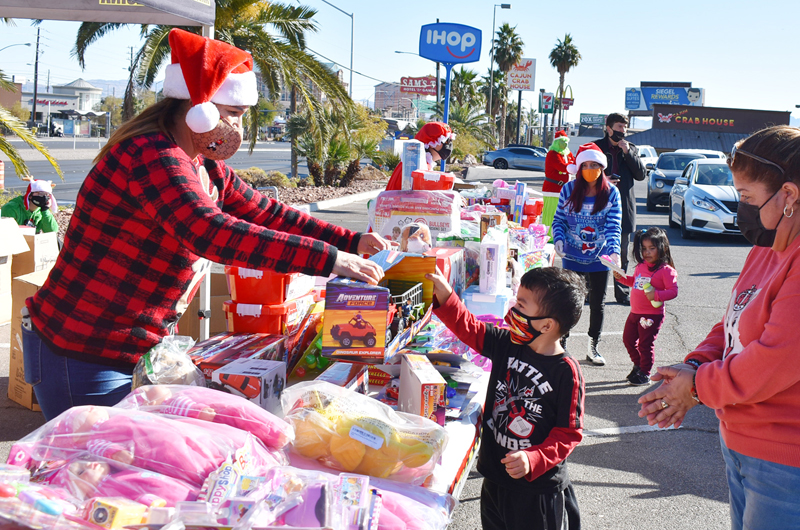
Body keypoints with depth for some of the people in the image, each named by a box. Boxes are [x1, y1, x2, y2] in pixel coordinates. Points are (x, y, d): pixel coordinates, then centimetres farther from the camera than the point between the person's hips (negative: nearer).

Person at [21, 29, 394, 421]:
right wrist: (327, 259, -37)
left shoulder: (207, 169, 9)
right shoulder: (151, 156, -23)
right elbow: (211, 232, -36)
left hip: (132, 355, 9)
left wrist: (352, 242, 1)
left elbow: (267, 215, 12)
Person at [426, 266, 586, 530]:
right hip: (495, 476, 6)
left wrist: (534, 459, -29)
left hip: (537, 486, -6)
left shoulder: (566, 372, -21)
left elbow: (569, 433, -18)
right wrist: (444, 294, -6)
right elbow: (468, 327, 6)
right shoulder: (507, 344, -3)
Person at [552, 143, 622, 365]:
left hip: (600, 258, 1)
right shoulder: (569, 190, -5)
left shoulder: (611, 193, -6)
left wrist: (614, 251, -26)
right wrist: (558, 239, -19)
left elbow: (613, 226, -11)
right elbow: (559, 219, 0)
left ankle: (593, 348, 25)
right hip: (572, 257, -1)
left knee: (598, 303, 10)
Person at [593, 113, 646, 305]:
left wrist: (628, 152, -8)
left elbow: (641, 174, 1)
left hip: (623, 208, 2)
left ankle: (622, 293, 15)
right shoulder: (596, 147, 2)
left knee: (622, 255, 7)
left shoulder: (631, 149, 10)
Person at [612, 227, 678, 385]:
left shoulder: (666, 270, -14)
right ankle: (638, 365, 37)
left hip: (652, 315, -8)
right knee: (628, 339, 16)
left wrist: (656, 295, -29)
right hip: (635, 312, 8)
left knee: (645, 344, 0)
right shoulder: (640, 267, 8)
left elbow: (673, 291, -17)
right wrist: (621, 277, 9)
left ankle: (645, 374, 16)